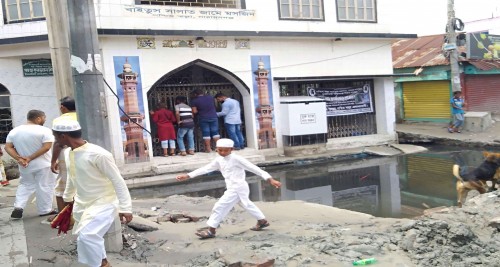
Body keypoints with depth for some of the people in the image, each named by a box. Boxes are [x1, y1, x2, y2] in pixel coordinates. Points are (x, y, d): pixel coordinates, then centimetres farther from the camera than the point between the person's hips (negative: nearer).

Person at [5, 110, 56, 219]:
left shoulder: (14, 131, 4)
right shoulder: (44, 130, -13)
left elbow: (8, 147, 1)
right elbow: (46, 147, -21)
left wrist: (19, 159, -9)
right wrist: (30, 158, -17)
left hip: (24, 166, 5)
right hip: (43, 164, -5)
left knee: (25, 185, 21)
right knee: (44, 186, 5)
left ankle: (18, 207, 8)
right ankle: (45, 210, 12)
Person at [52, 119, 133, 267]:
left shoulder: (98, 154, -26)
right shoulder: (68, 153, 0)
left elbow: (118, 181, -22)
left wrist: (125, 208, -22)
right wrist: (67, 197, 31)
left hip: (103, 203, -8)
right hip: (81, 203, 8)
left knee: (87, 236, -23)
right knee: (84, 237, 16)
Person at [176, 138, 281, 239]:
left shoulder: (236, 159, -16)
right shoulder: (219, 160, 5)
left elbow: (253, 168, -16)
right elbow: (206, 169, 8)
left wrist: (270, 179, -20)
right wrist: (188, 175, 4)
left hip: (237, 188, -9)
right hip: (233, 188, 9)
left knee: (220, 206, -8)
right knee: (247, 204, 23)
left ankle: (211, 230, 2)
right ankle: (262, 221, 41)